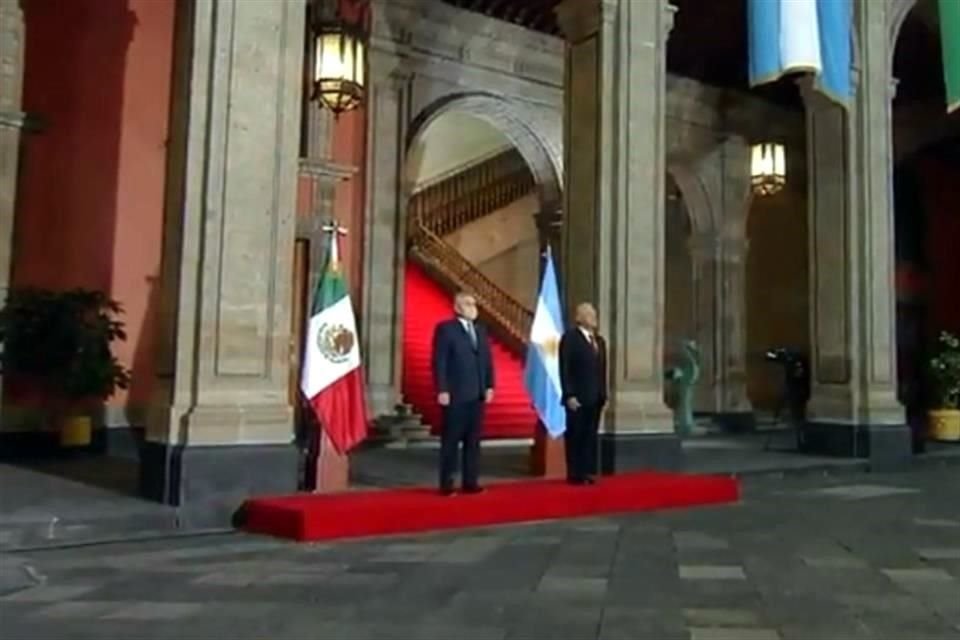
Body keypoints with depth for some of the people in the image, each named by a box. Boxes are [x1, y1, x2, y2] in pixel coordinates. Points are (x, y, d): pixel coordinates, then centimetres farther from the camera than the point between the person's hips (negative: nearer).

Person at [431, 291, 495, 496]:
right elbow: (439, 362, -9)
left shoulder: (481, 330, 15)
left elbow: (487, 360, 15)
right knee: (451, 441, 0)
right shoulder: (445, 328, -4)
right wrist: (442, 390, -15)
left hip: (477, 394, 6)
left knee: (473, 440, 8)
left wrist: (489, 386, 5)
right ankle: (446, 484, 7)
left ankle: (470, 482, 15)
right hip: (455, 395, -6)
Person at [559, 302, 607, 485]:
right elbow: (565, 369, -10)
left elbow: (602, 370, 16)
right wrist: (569, 395, -16)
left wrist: (603, 394, 9)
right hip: (577, 398, -6)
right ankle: (575, 474, 6)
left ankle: (588, 472, 13)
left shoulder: (599, 341, 17)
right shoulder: (570, 338, -5)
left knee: (590, 436, 7)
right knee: (575, 436, 0)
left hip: (595, 398, 6)